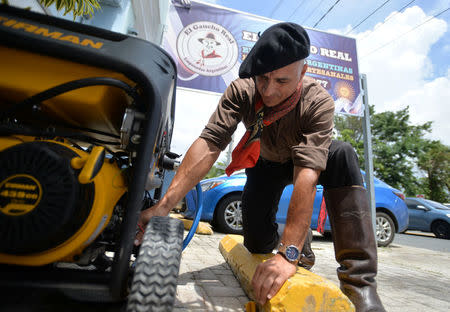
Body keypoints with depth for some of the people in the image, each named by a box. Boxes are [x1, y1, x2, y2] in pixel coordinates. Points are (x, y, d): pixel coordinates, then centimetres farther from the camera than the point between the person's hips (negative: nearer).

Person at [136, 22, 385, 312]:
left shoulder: (319, 102, -32)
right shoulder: (242, 90, -27)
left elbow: (307, 173, -44)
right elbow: (209, 143, -37)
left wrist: (289, 254, -51)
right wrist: (164, 205, -46)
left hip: (305, 157, -1)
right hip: (266, 163, 2)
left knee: (342, 155, -35)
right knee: (257, 243, -7)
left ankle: (359, 281, -30)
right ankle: (299, 238, 30)